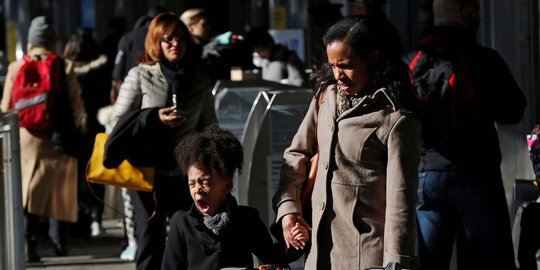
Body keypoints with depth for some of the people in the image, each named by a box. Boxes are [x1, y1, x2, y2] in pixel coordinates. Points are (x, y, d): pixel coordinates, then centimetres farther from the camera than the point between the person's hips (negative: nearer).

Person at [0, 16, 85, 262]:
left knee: (28, 192, 1)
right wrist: (76, 125, 17)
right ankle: (59, 240, 20)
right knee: (59, 192, 14)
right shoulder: (65, 68, -4)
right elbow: (77, 108, -3)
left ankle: (28, 242, -12)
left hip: (25, 140, 0)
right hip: (58, 139, 0)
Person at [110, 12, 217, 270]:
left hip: (185, 173, 3)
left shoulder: (200, 82, 9)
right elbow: (118, 121, -2)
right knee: (151, 237, -2)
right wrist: (155, 119, -15)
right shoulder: (140, 76, -1)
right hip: (148, 171, -3)